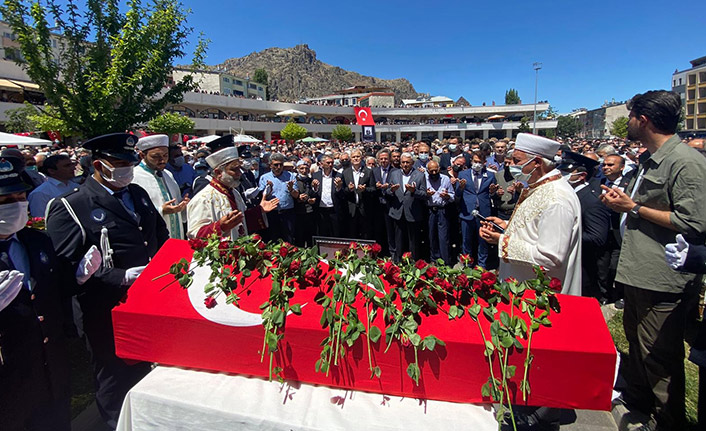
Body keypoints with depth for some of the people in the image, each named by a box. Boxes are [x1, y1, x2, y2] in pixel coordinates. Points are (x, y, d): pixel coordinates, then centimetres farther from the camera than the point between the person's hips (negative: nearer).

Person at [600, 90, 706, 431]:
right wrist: (621, 199, 6)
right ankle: (635, 400, 43)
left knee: (659, 355, 4)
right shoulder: (649, 159, 14)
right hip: (638, 271, 10)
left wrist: (633, 208, -18)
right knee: (635, 340, 24)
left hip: (662, 279, -10)